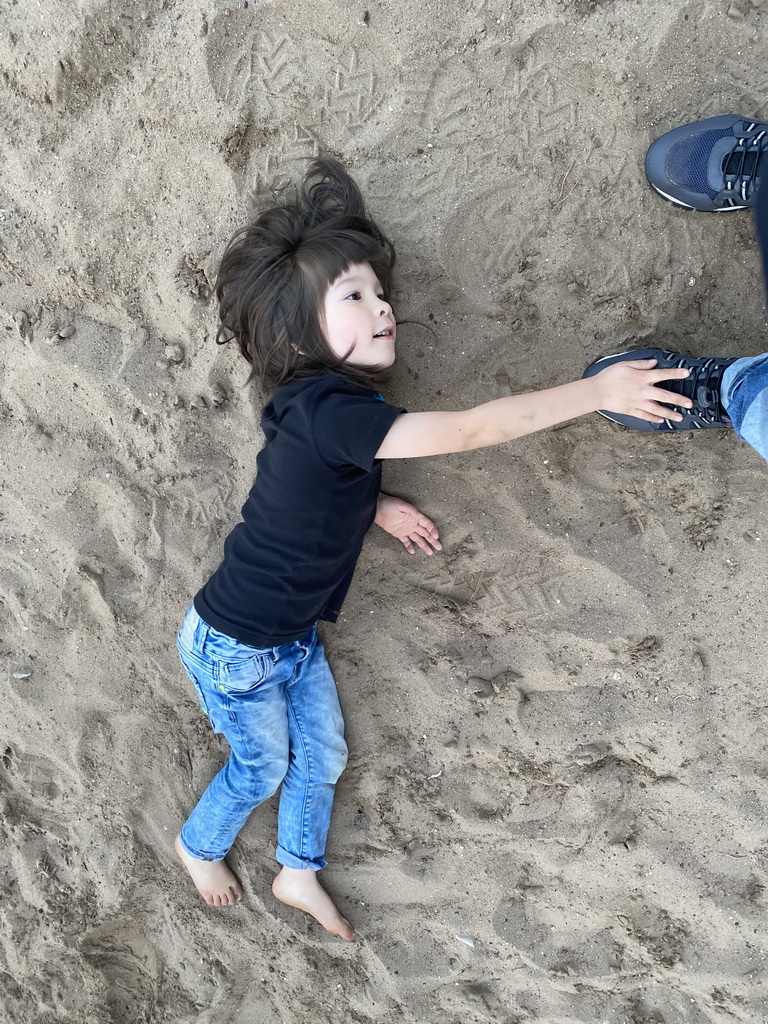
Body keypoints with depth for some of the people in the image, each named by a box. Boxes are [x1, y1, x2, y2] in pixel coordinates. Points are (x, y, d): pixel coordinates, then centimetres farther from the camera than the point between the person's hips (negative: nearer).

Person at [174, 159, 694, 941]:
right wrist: (598, 390, -39)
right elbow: (468, 431, -41)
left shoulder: (330, 402, -6)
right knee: (264, 768, 17)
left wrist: (375, 507, 2)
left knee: (324, 754, 20)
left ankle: (299, 874, 46)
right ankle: (198, 846, 48)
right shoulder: (325, 413, -36)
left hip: (293, 635, 8)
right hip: (234, 648, -8)